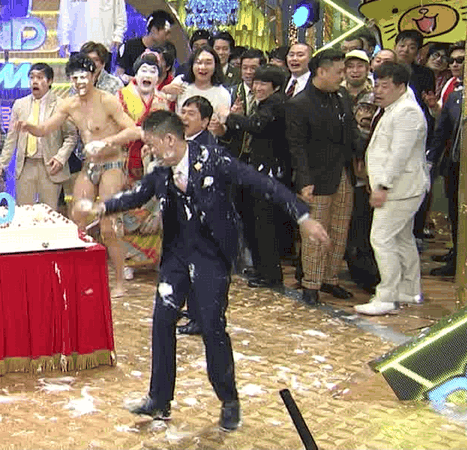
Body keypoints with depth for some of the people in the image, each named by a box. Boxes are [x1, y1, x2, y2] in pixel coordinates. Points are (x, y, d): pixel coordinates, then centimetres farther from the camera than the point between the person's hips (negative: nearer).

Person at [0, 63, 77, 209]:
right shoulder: (20, 104, 12)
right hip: (25, 165, 4)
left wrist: (61, 158, -14)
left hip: (49, 167, -4)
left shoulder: (61, 105, -1)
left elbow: (71, 136, 0)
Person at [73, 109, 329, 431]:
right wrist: (100, 208, 4)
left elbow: (263, 183, -19)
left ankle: (229, 401, 17)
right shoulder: (161, 174, 1)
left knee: (212, 327, -5)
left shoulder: (212, 160, -16)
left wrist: (303, 217, -25)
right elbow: (136, 198, 19)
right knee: (163, 321, 4)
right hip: (177, 254, 6)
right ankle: (160, 401, 19)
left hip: (212, 256, -6)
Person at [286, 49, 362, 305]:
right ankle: (311, 285, 10)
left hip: (344, 178, 7)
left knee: (340, 233, 11)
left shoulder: (342, 96, 9)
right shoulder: (298, 105, -11)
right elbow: (297, 147, -14)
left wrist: (359, 160, 9)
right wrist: (304, 182, -20)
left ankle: (330, 279, 23)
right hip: (318, 179, -7)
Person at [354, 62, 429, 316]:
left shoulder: (407, 112, -16)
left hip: (401, 188, -11)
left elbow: (399, 154, -23)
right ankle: (411, 291, 26)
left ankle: (386, 298, -11)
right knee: (402, 238, 16)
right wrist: (380, 185, 19)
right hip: (399, 188, 11)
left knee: (382, 238, -13)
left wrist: (383, 186, -23)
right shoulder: (393, 111, 19)